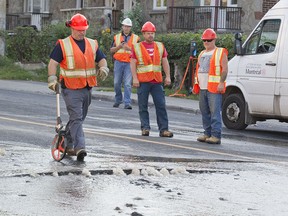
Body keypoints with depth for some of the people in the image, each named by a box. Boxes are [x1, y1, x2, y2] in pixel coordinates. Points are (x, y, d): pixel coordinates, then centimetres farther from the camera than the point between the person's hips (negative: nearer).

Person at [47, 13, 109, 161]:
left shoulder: (92, 44, 11)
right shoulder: (63, 45, -3)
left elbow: (101, 59, 13)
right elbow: (53, 62, -5)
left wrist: (103, 69, -9)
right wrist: (52, 79, -18)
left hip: (87, 88, 6)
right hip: (71, 89, -6)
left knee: (78, 118, 15)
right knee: (76, 118, -15)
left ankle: (67, 144, 30)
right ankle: (79, 148, -20)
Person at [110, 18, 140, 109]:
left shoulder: (135, 38, 7)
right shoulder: (117, 37, 11)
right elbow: (112, 50, 11)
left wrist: (129, 48, -13)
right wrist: (119, 46, -8)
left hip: (129, 63, -2)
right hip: (118, 63, 2)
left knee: (127, 84, -9)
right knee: (117, 83, 7)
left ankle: (127, 103, -10)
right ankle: (118, 100, 26)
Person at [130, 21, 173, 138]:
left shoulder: (160, 46, 12)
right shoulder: (137, 47, 3)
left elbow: (165, 62, 12)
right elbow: (133, 64, -1)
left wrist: (168, 76, 4)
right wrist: (135, 78, -10)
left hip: (157, 81, 2)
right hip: (143, 81, -2)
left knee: (161, 105, -2)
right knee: (143, 106, 2)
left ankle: (163, 129, -1)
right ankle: (145, 128, 8)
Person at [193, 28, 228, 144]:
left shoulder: (220, 53, -1)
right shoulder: (202, 54, 22)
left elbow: (225, 69, -9)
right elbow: (198, 70, 27)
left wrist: (221, 82, -19)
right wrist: (196, 85, 20)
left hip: (214, 88, -8)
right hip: (202, 88, 8)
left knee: (215, 112, -13)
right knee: (205, 112, 10)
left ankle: (216, 136, -15)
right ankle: (207, 134, 17)